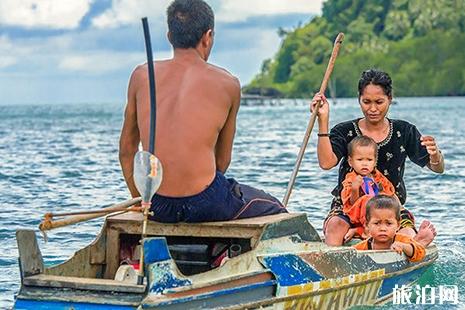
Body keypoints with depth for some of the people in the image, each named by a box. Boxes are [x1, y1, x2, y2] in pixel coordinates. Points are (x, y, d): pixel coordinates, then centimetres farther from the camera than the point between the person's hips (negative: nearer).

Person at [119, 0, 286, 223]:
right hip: (203, 204, -4)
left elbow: (126, 150, 12)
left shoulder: (141, 76, 5)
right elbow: (223, 159, 8)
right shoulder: (227, 84, 0)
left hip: (157, 208, 4)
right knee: (275, 211, 24)